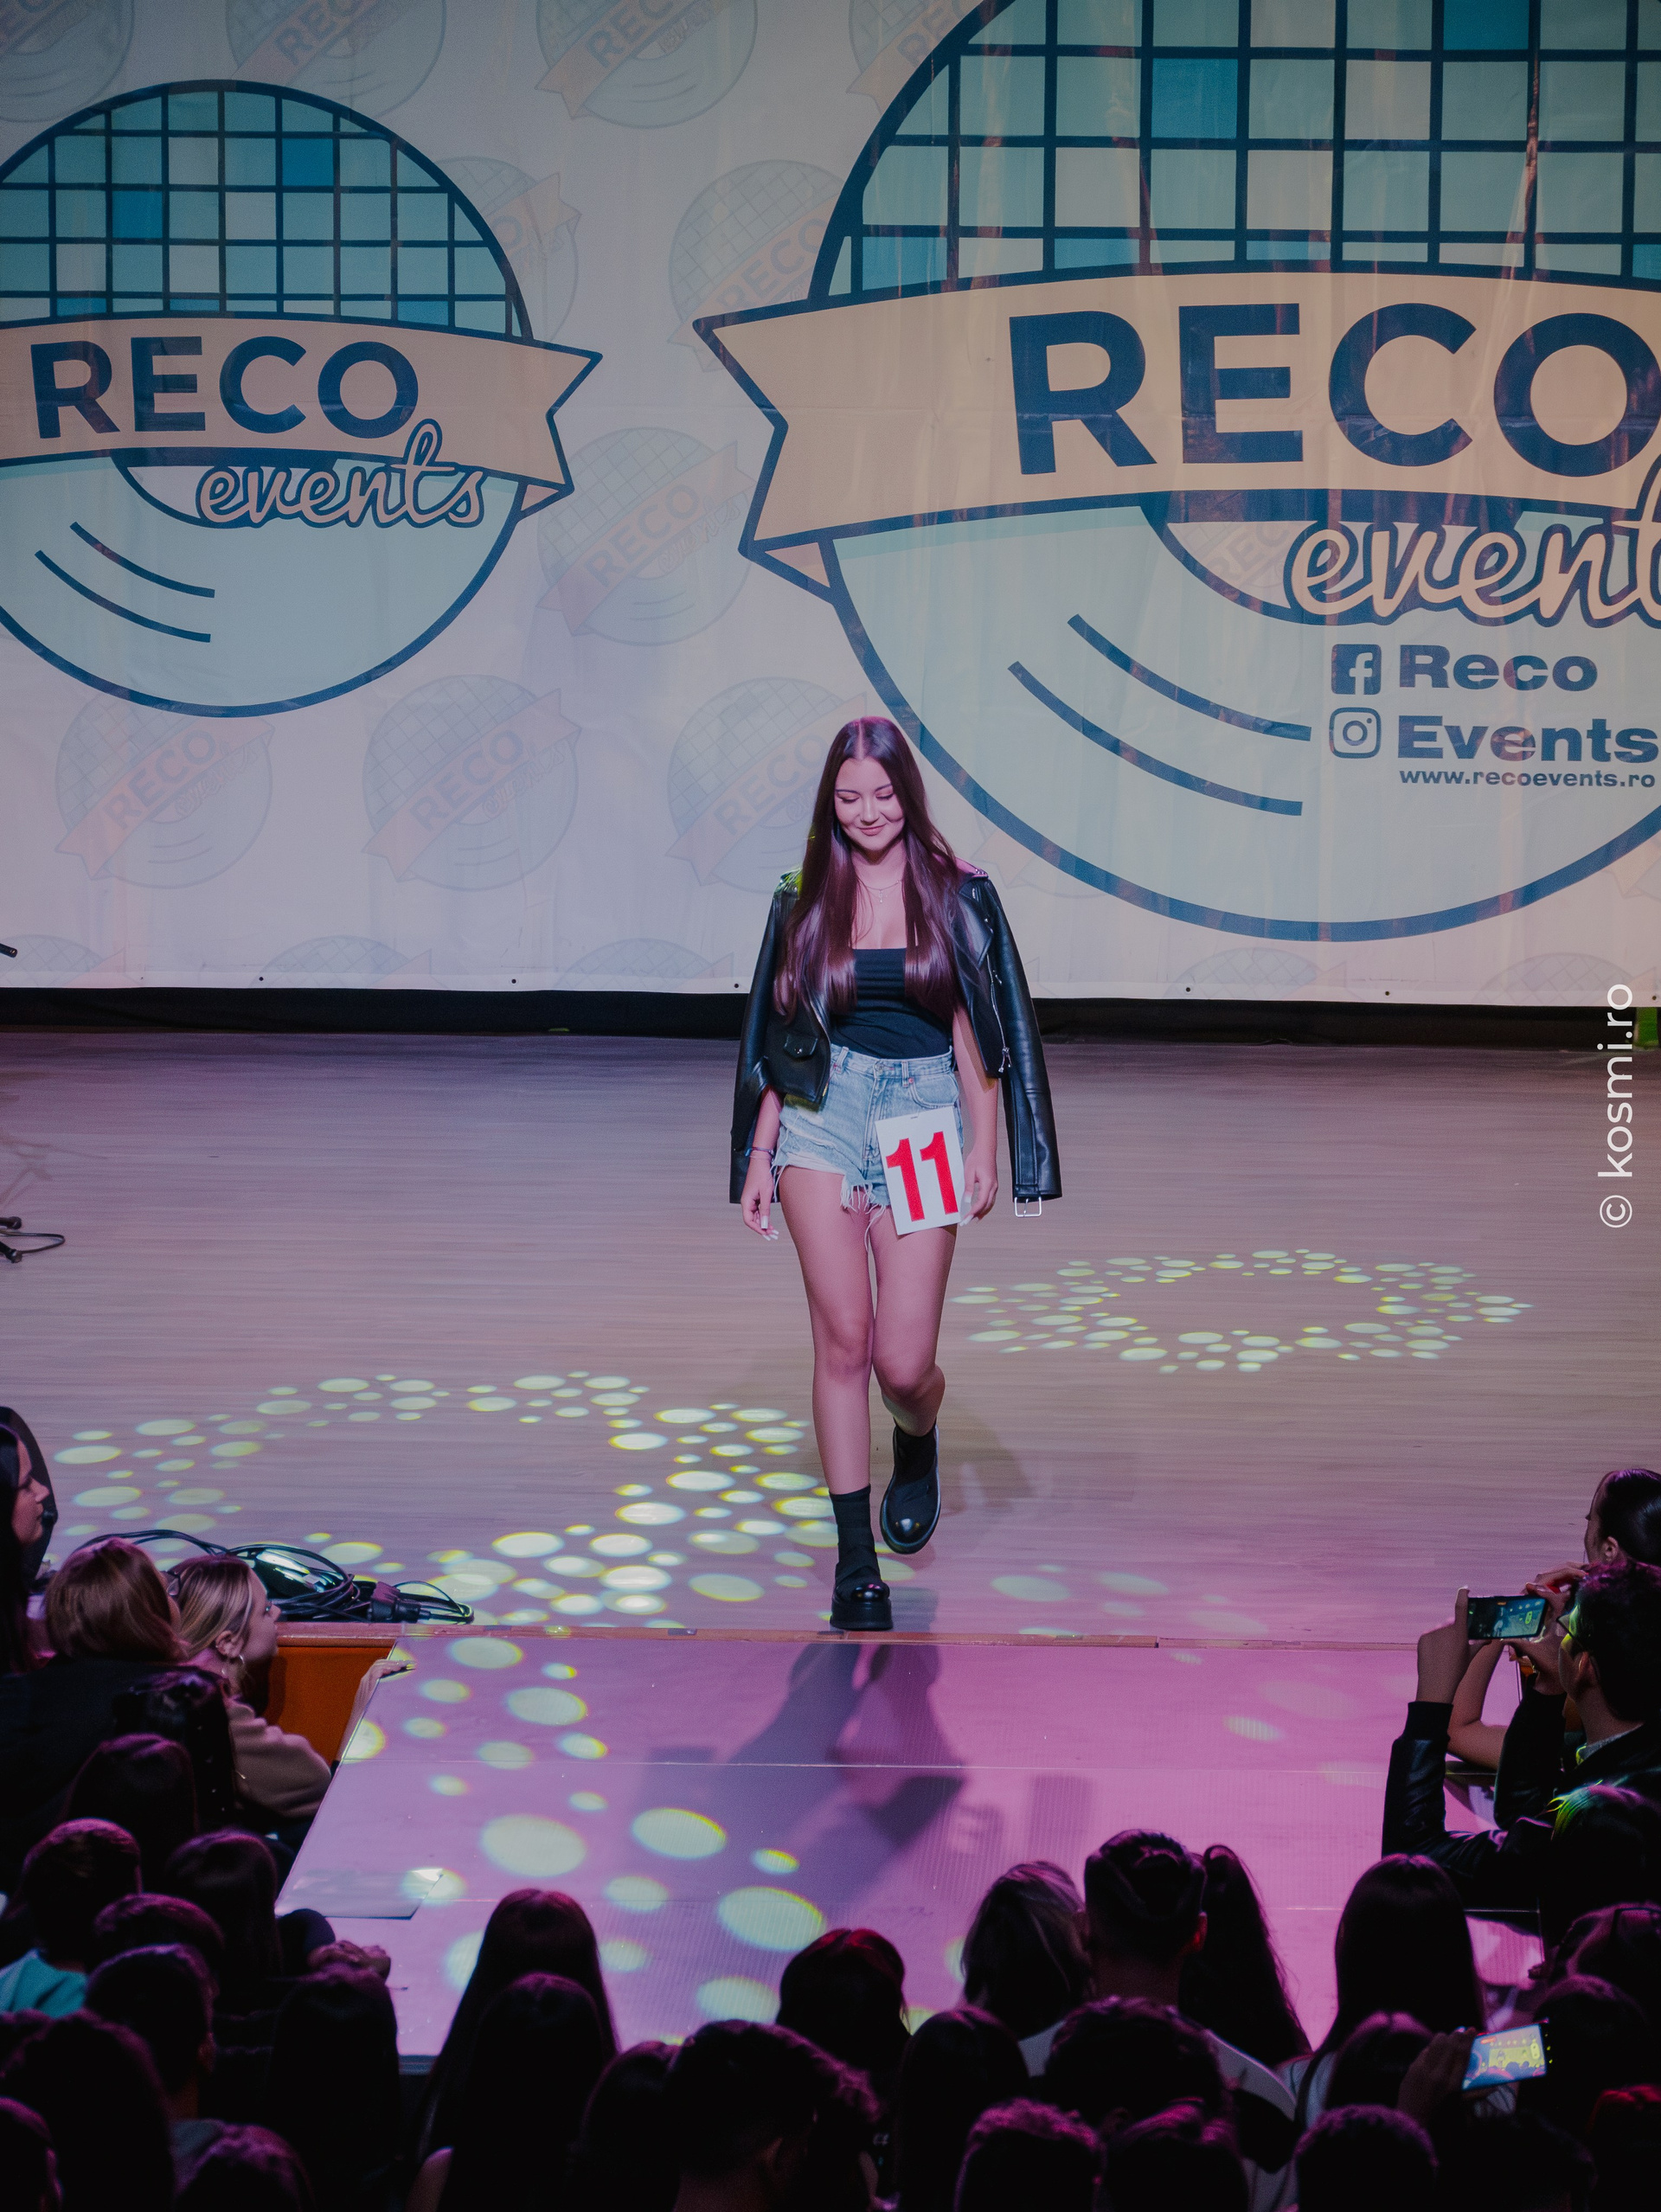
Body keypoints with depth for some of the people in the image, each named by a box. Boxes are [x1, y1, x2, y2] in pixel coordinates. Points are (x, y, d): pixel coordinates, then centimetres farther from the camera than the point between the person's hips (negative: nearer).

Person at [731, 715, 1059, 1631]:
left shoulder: (957, 896, 4)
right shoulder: (806, 900, 7)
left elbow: (975, 1032, 5)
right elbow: (783, 1038, 10)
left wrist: (985, 1147, -2)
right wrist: (760, 1155, 7)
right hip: (823, 1112, 1)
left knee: (904, 1363, -6)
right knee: (843, 1340, -9)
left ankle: (918, 1443, 32)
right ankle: (855, 1560, -1)